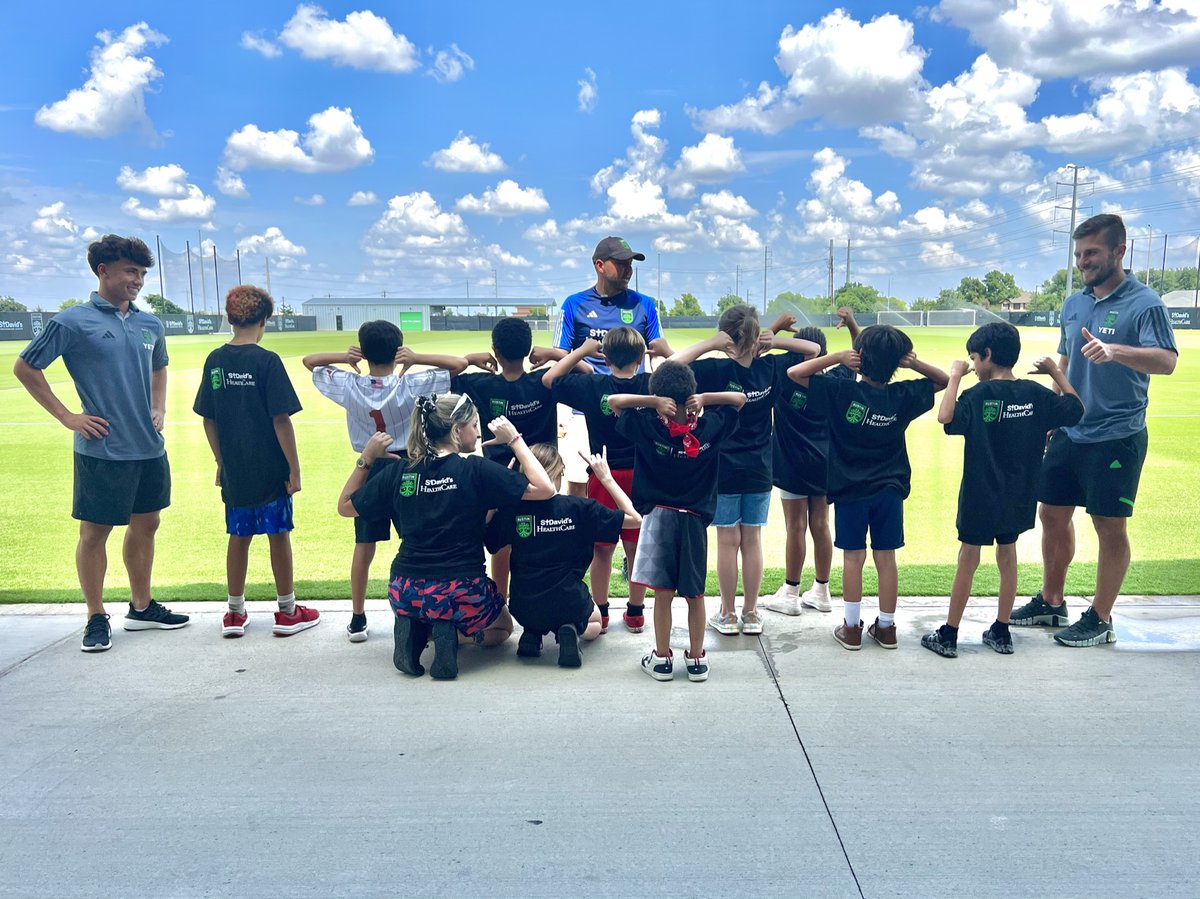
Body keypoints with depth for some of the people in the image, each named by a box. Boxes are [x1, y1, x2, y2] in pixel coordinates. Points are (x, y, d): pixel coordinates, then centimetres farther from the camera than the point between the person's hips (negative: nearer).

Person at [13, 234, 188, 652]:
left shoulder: (150, 325, 8)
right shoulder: (74, 322, -8)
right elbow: (24, 368, -2)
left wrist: (159, 408, 11)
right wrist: (67, 416, -6)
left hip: (150, 446, 6)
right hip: (102, 449, -6)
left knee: (145, 524, 14)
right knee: (95, 532, 4)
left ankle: (142, 608, 29)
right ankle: (96, 618, 17)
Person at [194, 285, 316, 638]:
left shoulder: (215, 360, 1)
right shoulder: (266, 361, -13)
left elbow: (209, 420, 6)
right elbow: (281, 420, -14)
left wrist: (222, 462, 17)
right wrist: (294, 469, -8)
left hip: (234, 470, 4)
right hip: (271, 469, -4)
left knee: (239, 536, 15)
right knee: (279, 535, 7)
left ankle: (235, 614, 23)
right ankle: (287, 612, 17)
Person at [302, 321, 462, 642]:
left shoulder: (349, 386, -8)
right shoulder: (410, 385, -15)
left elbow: (308, 360, 5)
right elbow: (457, 364, -13)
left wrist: (342, 357, -12)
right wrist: (418, 359, -21)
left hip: (370, 469, 2)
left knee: (364, 546, 11)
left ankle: (357, 620, 17)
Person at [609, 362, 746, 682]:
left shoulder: (648, 426, -11)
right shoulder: (710, 426, -6)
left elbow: (613, 400, -6)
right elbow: (740, 398, 7)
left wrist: (652, 402, -17)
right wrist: (705, 399, -8)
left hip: (659, 515, -2)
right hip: (695, 520, 2)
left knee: (663, 592, 4)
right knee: (695, 594, 11)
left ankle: (662, 659, 11)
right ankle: (696, 659, 18)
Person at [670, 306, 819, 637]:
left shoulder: (716, 370, -15)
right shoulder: (769, 367, -4)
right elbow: (813, 349, 10)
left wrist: (709, 344, -18)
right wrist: (776, 340, -5)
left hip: (724, 470, -3)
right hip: (759, 471, 3)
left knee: (728, 541, 5)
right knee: (752, 541, 10)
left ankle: (728, 616, 14)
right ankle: (751, 615, 18)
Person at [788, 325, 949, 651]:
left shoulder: (842, 391, -13)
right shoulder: (903, 395, -4)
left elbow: (794, 373, -11)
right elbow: (942, 380, 12)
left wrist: (837, 357, -15)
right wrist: (915, 363, -5)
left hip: (851, 490, -2)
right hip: (890, 489, 2)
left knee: (853, 557, 5)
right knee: (885, 558, 8)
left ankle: (852, 628, 11)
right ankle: (886, 627, 17)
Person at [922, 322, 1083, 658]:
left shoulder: (980, 394, -17)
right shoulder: (1035, 393, -1)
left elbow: (946, 417, -33)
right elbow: (1076, 410, 10)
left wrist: (956, 376, -21)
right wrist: (1057, 373, 15)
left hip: (981, 497, -5)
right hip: (1017, 498, 5)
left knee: (967, 562, 5)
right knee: (1007, 558, 17)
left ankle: (949, 636, 12)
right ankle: (1001, 633, 24)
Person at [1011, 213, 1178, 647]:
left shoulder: (1143, 302, -11)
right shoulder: (1074, 303, 9)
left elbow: (1167, 361, -26)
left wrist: (1115, 351, -42)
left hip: (1116, 437, -7)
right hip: (1068, 433, 7)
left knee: (1110, 527, 3)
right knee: (1052, 515, 13)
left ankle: (1100, 619, 16)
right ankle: (1051, 602, 29)